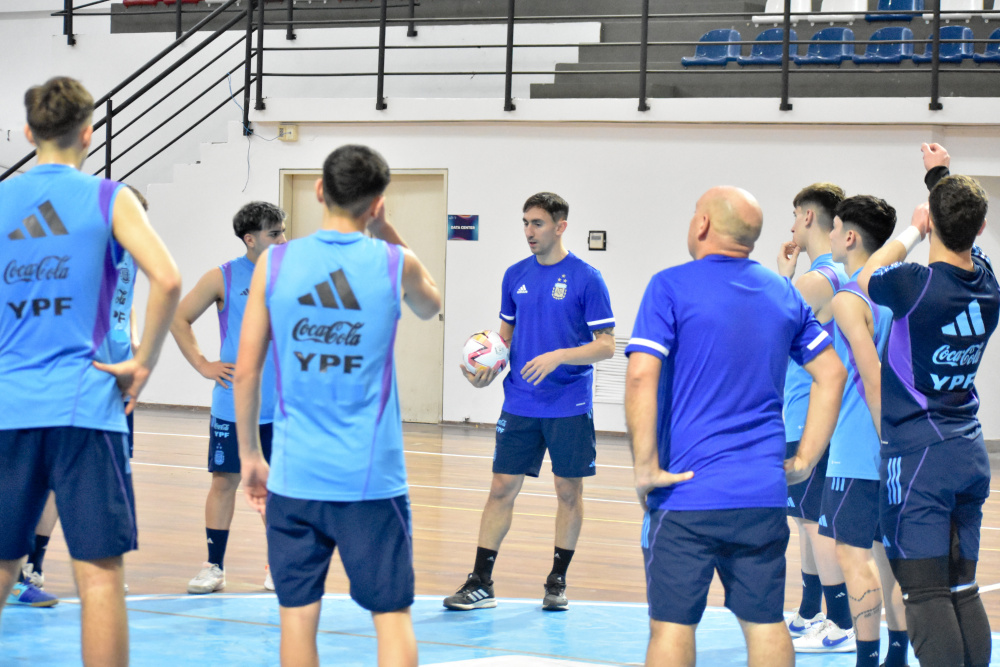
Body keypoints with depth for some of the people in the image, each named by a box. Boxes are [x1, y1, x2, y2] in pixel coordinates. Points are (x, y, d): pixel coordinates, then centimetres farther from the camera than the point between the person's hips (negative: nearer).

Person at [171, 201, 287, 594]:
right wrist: (203, 365, -1)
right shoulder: (223, 278, -2)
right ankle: (214, 567, 9)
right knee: (224, 480, 1)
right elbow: (179, 320, 5)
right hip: (233, 404, -1)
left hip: (283, 405, 2)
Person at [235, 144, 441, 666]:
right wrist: (386, 231, 18)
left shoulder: (275, 262, -1)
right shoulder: (394, 264, -3)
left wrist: (250, 455, 12)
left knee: (298, 614, 7)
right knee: (392, 614, 5)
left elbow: (246, 372, 1)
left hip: (296, 472, 1)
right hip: (372, 473, -1)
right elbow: (429, 306, 23)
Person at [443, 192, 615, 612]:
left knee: (569, 490, 5)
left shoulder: (585, 278, -7)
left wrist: (558, 357, -21)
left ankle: (558, 581, 19)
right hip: (519, 403, 4)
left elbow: (606, 345, -8)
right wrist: (489, 366, 0)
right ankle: (480, 583, 3)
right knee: (502, 487, 1)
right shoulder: (516, 276, 8)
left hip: (570, 406, -3)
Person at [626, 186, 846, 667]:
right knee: (764, 622, 10)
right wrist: (804, 460, 13)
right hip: (764, 496, 5)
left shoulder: (671, 287, -6)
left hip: (685, 490, -4)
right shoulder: (784, 294, 10)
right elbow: (832, 374, 13)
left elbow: (640, 377, -17)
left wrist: (645, 468, -13)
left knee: (672, 624, -1)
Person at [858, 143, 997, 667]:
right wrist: (941, 177, 37)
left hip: (918, 456, -7)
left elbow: (866, 278, 6)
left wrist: (911, 233, 18)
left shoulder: (918, 284, -17)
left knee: (927, 594, -9)